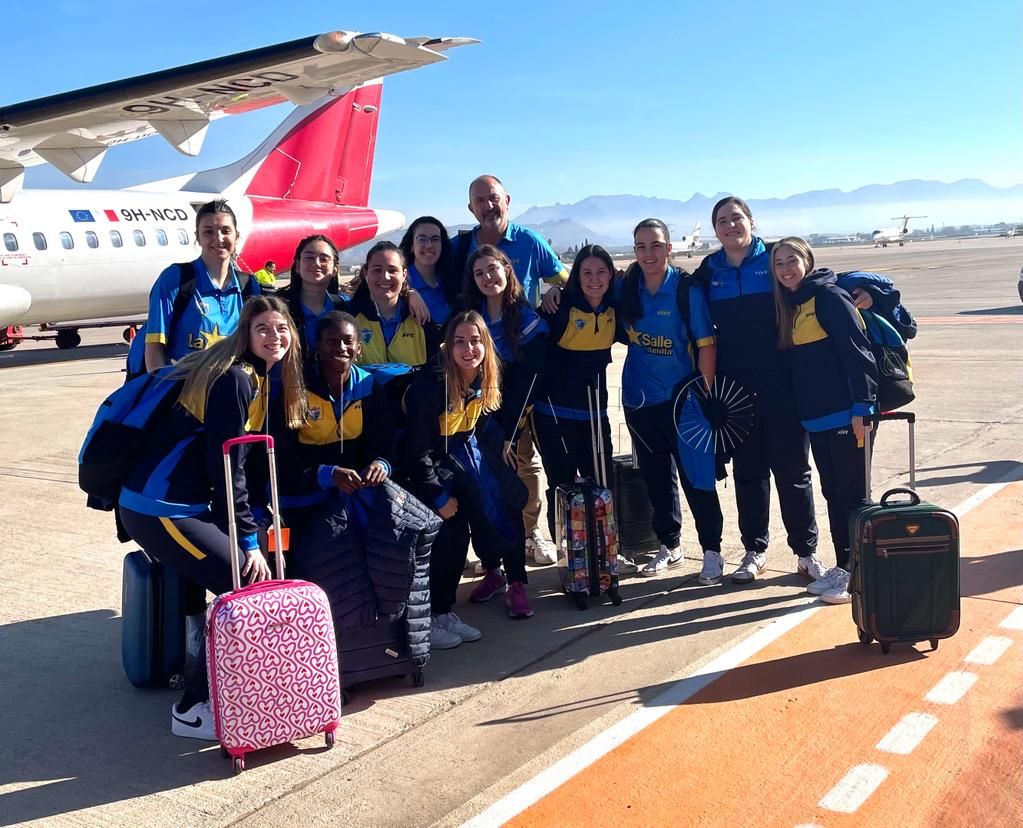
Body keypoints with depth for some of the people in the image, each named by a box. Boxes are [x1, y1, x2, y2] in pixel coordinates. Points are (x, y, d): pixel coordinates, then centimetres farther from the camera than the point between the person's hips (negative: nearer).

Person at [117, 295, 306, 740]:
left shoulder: (254, 377, 14)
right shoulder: (235, 379, -15)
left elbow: (245, 462, 17)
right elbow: (225, 467, -18)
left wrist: (257, 525, 11)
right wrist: (249, 540, -14)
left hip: (184, 505, 9)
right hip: (160, 511, -9)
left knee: (264, 569, 11)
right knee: (253, 589, -11)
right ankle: (193, 708, -1)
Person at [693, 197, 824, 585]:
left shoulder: (774, 261, -3)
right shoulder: (708, 272, 5)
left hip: (782, 388, -2)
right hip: (734, 391, 2)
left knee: (792, 472, 5)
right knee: (747, 473, 11)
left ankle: (806, 552, 17)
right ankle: (755, 551, 23)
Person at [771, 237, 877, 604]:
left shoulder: (829, 296, -9)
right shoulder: (791, 306, 16)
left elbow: (857, 351, -15)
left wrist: (861, 408, -19)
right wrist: (803, 412, 15)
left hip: (846, 416, -8)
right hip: (816, 419, 8)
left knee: (852, 495, -1)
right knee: (833, 494, 14)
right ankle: (843, 567, 24)